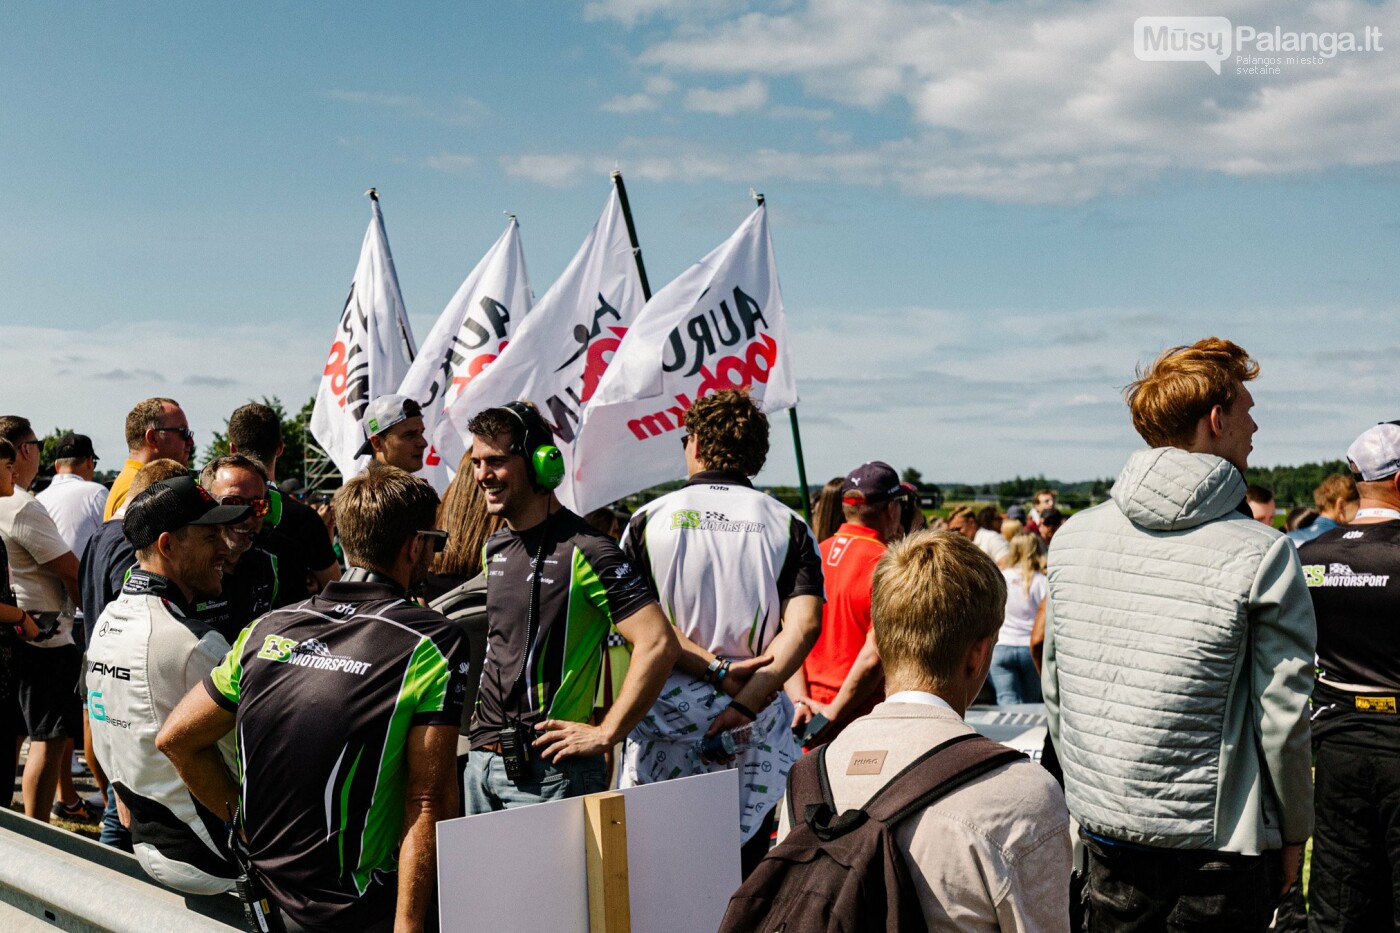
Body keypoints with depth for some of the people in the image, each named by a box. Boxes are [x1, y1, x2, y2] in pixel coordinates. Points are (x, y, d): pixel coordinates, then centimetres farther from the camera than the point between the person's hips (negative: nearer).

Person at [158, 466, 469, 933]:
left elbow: (175, 738, 10)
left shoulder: (266, 629, 3)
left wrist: (245, 823, 14)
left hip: (269, 890, 7)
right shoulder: (432, 644, -12)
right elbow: (429, 801, -18)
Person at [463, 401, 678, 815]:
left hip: (547, 768, -7)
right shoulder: (493, 547, 11)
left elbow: (659, 645, -20)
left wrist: (604, 734, -18)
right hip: (481, 757, 8)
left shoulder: (583, 551, -14)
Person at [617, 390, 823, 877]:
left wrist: (715, 669, -9)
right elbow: (803, 625, -10)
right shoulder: (787, 525, 3)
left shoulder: (650, 518, 3)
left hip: (666, 726, 0)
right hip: (755, 728, 1)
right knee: (746, 869, 10)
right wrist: (744, 704, -14)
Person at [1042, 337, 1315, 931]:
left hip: (1106, 828, 4)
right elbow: (1283, 720, -12)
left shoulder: (1073, 535, -1)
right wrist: (1293, 832, 3)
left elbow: (1054, 687, 6)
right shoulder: (1261, 556, -16)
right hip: (1221, 838, -4)